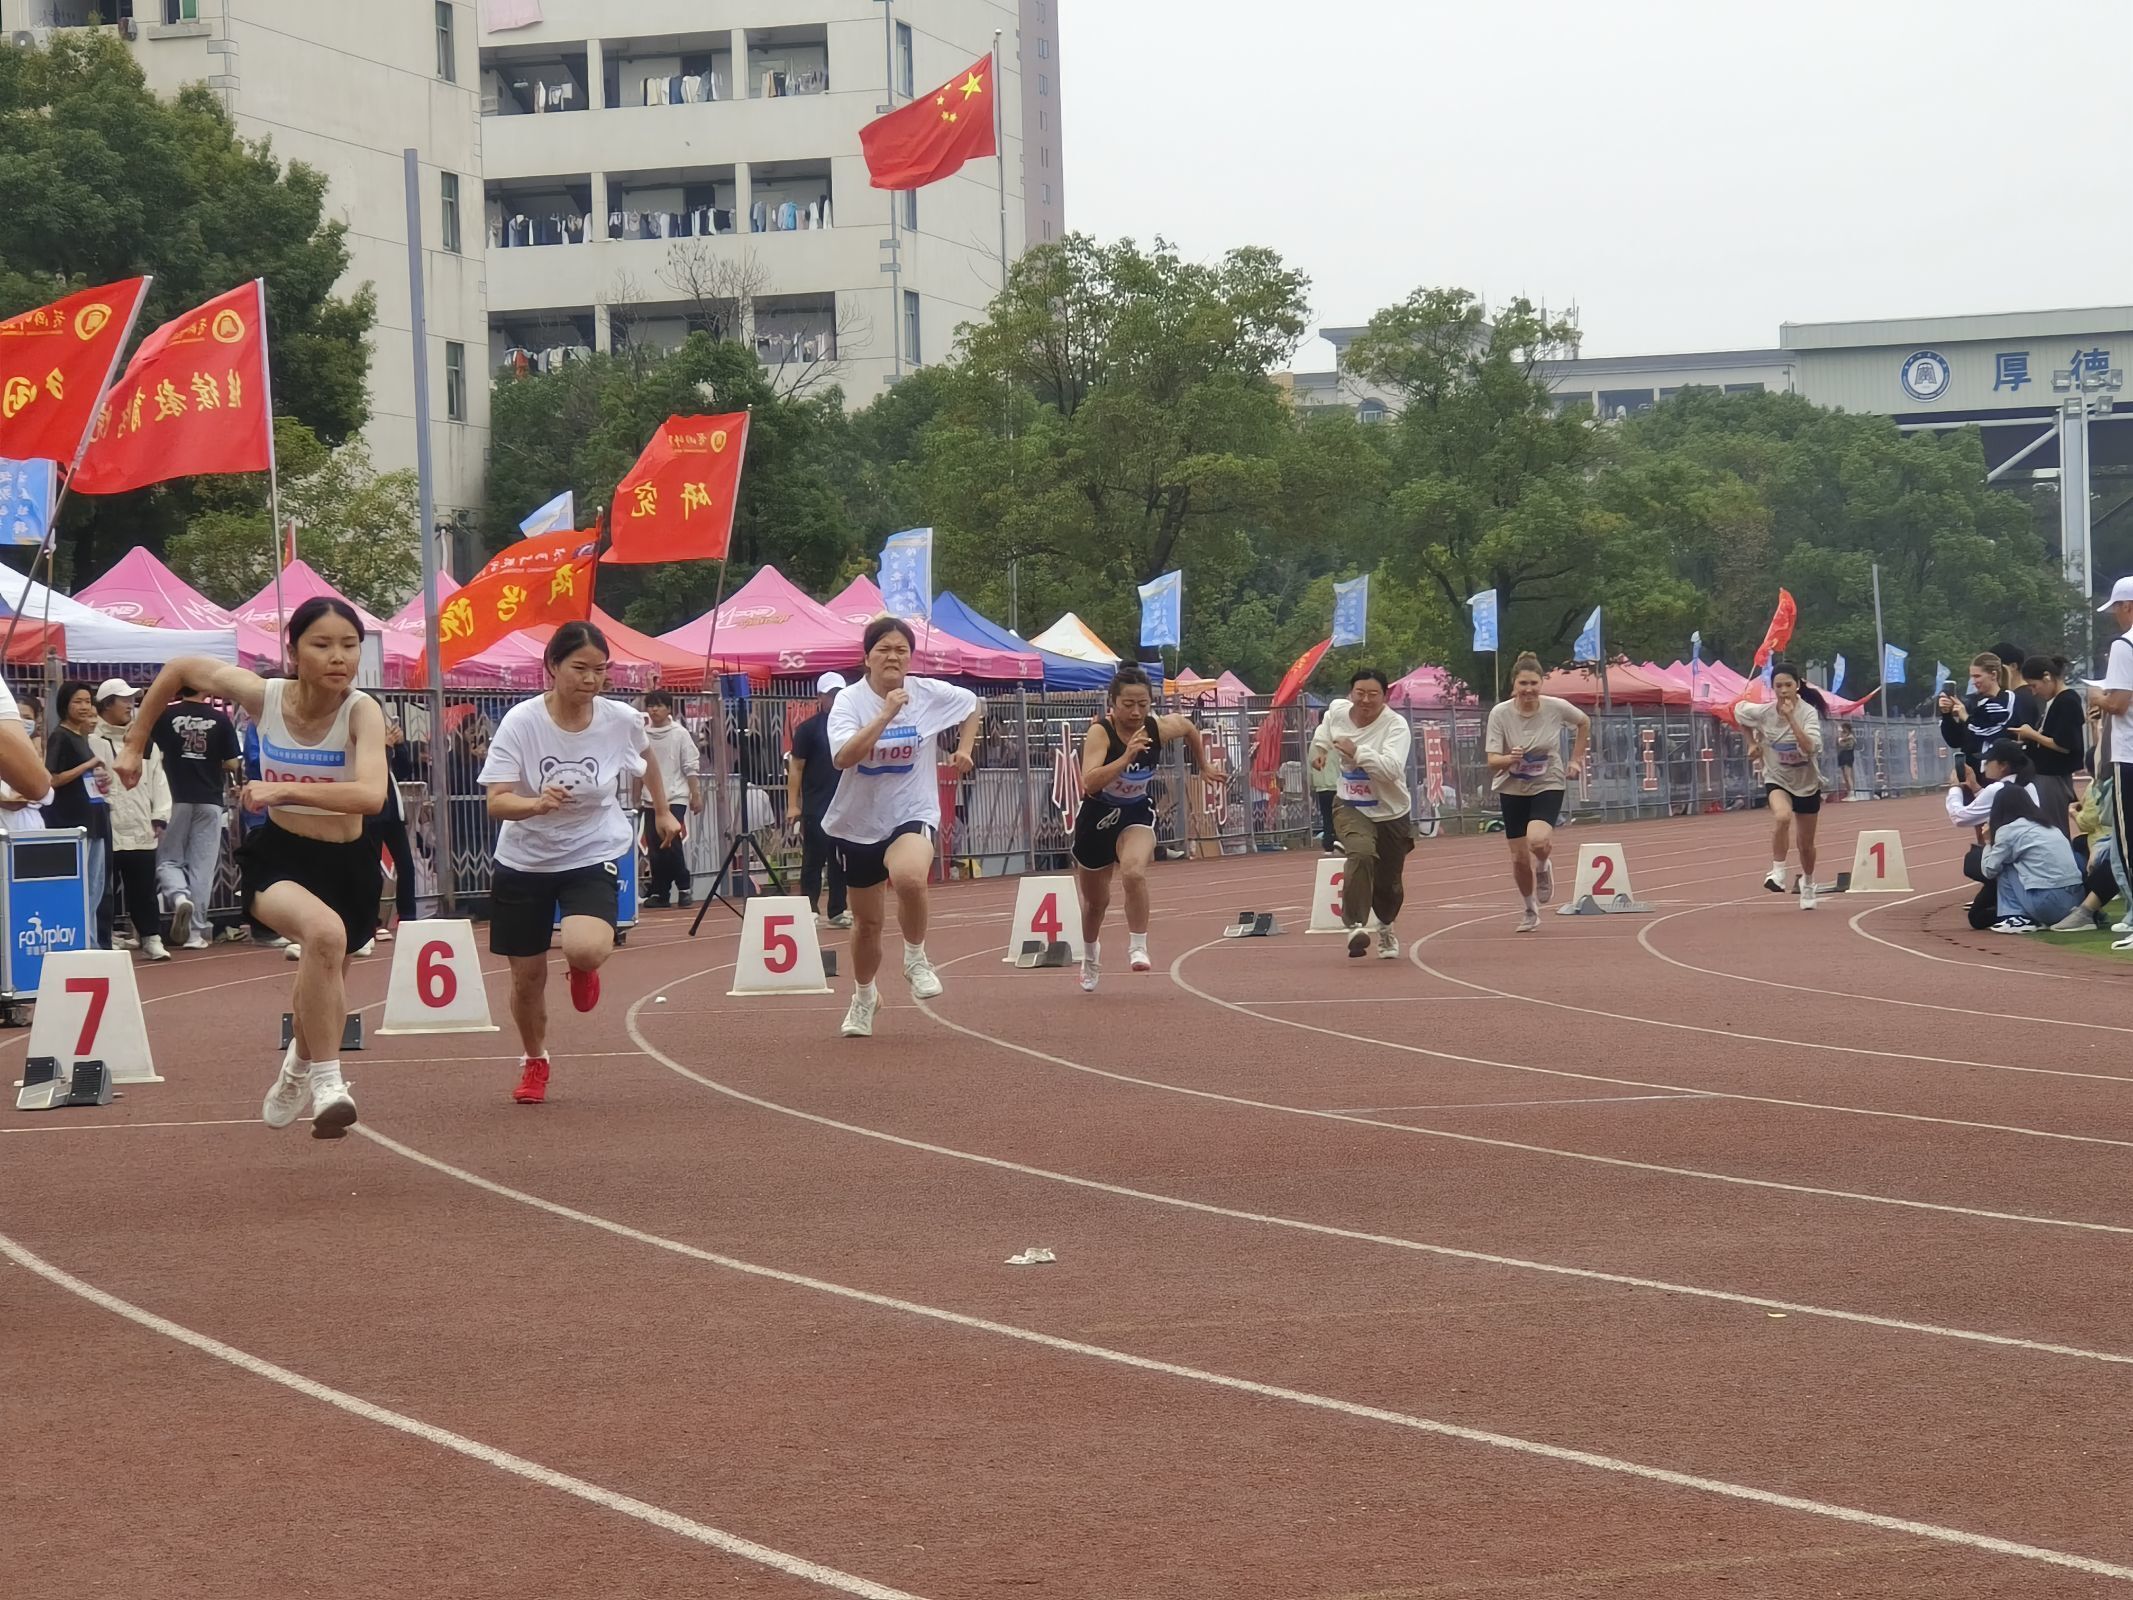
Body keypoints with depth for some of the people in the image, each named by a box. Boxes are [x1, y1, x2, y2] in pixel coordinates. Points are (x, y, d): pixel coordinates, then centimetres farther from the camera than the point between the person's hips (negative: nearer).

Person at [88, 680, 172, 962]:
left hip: (141, 830, 4)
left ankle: (151, 939, 14)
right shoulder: (94, 741, -4)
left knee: (144, 889, 8)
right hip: (107, 831, -4)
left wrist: (160, 817, 6)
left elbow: (158, 779, 14)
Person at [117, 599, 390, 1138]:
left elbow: (371, 795, -37)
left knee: (322, 976, 22)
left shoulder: (361, 711, -20)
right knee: (324, 931, -35)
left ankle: (297, 1073, 58)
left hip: (347, 865, 1)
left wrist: (284, 789, -41)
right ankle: (326, 1083, -25)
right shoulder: (265, 695, -14)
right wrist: (135, 745, 9)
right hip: (276, 856, -1)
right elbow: (180, 668, 4)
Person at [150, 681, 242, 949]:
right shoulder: (220, 719, -3)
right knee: (203, 866, 6)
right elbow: (233, 764, -3)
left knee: (167, 860, 10)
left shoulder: (165, 716, -4)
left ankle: (180, 896, -21)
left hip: (175, 799, -1)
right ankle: (195, 932, 5)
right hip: (210, 801, 1)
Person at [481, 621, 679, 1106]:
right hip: (524, 861, 0)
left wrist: (662, 812, 23)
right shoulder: (522, 722, -19)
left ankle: (583, 968, 13)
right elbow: (497, 802, -25)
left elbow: (646, 756, 13)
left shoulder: (621, 720, -12)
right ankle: (534, 1062, 37)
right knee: (527, 976, 7)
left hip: (594, 855, 0)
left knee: (584, 950, -27)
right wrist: (537, 803, -44)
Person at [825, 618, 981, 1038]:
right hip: (858, 824, 1)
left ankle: (916, 958, -9)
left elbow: (973, 705, 18)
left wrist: (964, 748, 9)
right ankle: (864, 996, 41)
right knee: (867, 921, 14)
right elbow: (845, 756, -30)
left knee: (909, 877, -36)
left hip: (912, 815, -1)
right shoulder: (850, 700, -12)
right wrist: (886, 713, -32)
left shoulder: (930, 694, -5)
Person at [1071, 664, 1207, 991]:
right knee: (1096, 900, 18)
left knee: (1134, 872, -33)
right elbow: (1090, 782, -42)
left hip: (1137, 814, 1)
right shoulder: (1100, 732, -27)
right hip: (1097, 816, -1)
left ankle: (1138, 948, -21)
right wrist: (1127, 756, -49)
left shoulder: (1159, 729, -17)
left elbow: (1188, 726, 8)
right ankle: (1090, 957, 48)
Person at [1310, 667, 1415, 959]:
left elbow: (1392, 769, -36)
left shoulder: (1396, 725, -20)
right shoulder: (1336, 711, -5)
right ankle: (1355, 925, -33)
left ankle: (1386, 929, 45)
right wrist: (1319, 747, 10)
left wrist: (1357, 752, -42)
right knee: (1361, 853, -32)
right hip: (1350, 808, 1)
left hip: (1391, 813, -1)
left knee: (1388, 884, 11)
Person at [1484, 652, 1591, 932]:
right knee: (1520, 857, 4)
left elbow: (1584, 722, 9)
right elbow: (1492, 761, -16)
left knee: (1538, 841, -28)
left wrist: (1576, 759, 6)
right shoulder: (1500, 713, -14)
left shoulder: (1556, 708, -13)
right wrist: (1510, 759, -37)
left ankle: (1543, 867, 10)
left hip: (1548, 785, -1)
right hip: (1512, 790, 1)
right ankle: (1530, 910, 32)